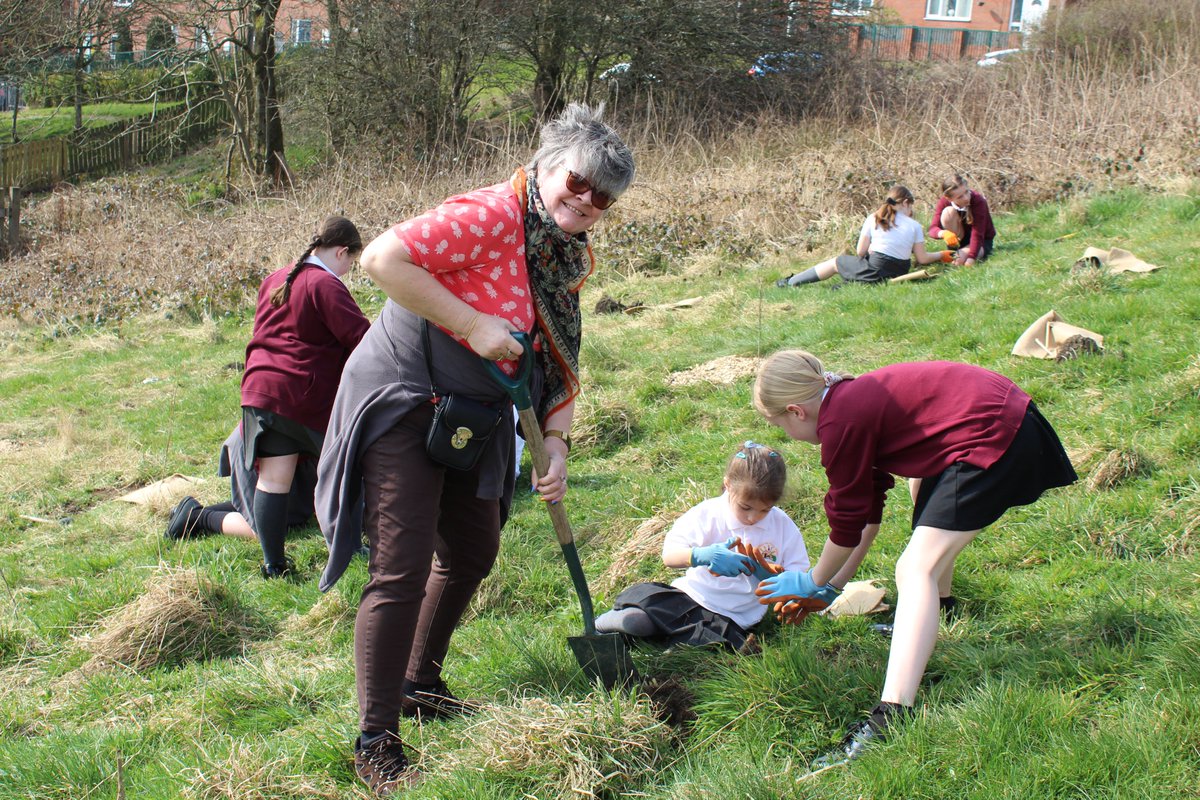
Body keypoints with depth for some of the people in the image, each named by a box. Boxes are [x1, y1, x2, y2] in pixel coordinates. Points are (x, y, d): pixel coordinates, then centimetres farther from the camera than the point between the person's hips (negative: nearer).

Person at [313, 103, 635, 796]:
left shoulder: (571, 258, 6)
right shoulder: (489, 218, -23)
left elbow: (559, 362, 12)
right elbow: (383, 259, -31)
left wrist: (557, 446, -1)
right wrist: (474, 324, -29)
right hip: (402, 402, -9)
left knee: (473, 554, 20)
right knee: (402, 571, -11)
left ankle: (420, 686, 40)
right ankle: (376, 743, -3)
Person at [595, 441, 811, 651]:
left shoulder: (783, 526, 0)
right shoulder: (708, 513, -4)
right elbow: (669, 555, -10)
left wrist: (768, 574, -19)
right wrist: (700, 556, -31)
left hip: (729, 619, 0)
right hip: (688, 595, 0)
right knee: (639, 597, -30)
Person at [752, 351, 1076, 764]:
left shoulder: (840, 424, -14)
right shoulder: (854, 398, 16)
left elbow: (848, 523, -3)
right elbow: (868, 509, 23)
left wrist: (813, 582, 13)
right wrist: (834, 585, 27)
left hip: (993, 436, -11)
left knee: (915, 570, -16)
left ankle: (892, 715, -27)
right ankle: (931, 616, 57)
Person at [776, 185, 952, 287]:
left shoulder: (874, 219, 2)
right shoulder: (915, 226, 0)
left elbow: (860, 252, 3)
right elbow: (922, 259, 2)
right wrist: (942, 255, 19)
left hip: (874, 271, -2)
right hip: (899, 273, 2)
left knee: (835, 262, 21)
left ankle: (790, 282, 24)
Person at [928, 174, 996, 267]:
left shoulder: (978, 201, -31)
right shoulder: (944, 202, -20)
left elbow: (977, 234, -34)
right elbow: (933, 228, -27)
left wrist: (971, 258, -44)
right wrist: (943, 233, -51)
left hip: (983, 240, -3)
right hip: (961, 239, 3)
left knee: (960, 260, -33)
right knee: (948, 212, -26)